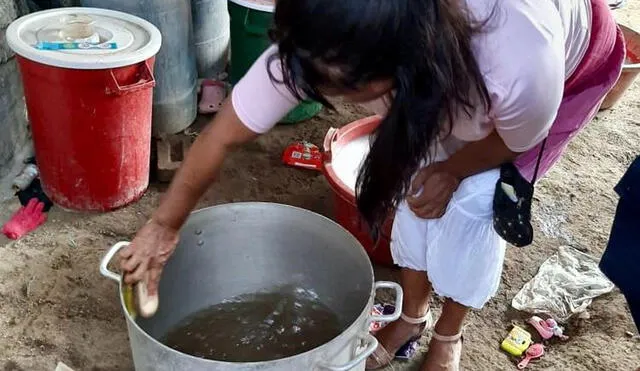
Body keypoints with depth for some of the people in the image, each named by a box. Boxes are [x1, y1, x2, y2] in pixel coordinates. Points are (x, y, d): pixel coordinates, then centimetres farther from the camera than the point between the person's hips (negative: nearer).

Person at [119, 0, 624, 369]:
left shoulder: (519, 69, -48)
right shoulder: (325, 46, -37)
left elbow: (516, 140, -22)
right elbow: (224, 134, -24)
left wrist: (451, 170, -7)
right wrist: (166, 225, -15)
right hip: (442, 65, 3)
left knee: (474, 201, -11)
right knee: (419, 181, -3)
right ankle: (412, 313, 24)